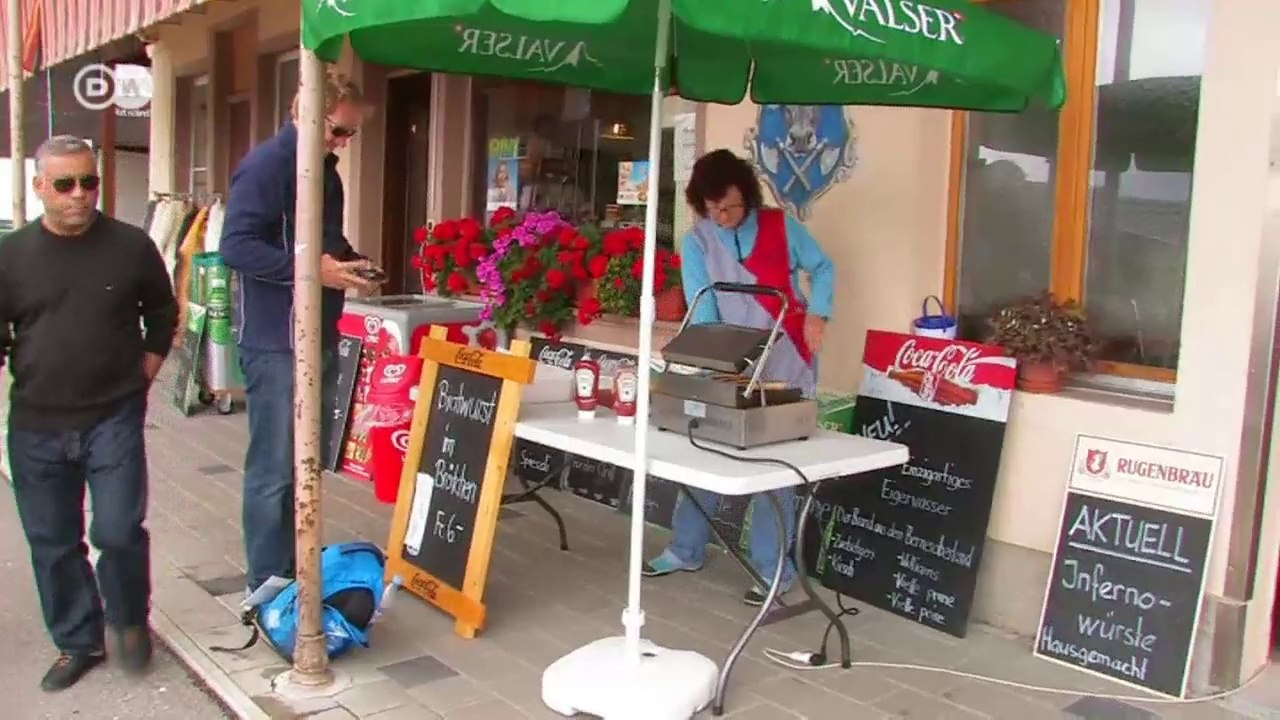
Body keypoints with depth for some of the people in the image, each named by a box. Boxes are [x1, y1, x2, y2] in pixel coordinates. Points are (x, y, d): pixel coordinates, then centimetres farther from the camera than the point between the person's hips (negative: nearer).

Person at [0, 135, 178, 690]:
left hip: (114, 419, -2)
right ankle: (77, 641, 28)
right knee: (52, 542, 10)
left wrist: (142, 376, 6)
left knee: (119, 531, -6)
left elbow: (162, 315, 11)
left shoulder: (131, 246, -2)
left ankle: (130, 620, 22)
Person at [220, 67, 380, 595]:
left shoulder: (325, 170, 15)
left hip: (320, 339, 9)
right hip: (276, 343, -9)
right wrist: (312, 269, -24)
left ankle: (298, 570, 29)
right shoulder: (265, 166, -12)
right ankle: (269, 586, 9)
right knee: (274, 469, -2)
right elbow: (235, 246, -21)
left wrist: (347, 262, 7)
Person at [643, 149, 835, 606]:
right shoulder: (696, 245, -3)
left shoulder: (781, 226, -4)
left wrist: (817, 313, -9)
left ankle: (773, 568, 10)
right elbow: (702, 312, -11)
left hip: (786, 366, -2)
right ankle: (687, 549, 23)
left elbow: (823, 268, 8)